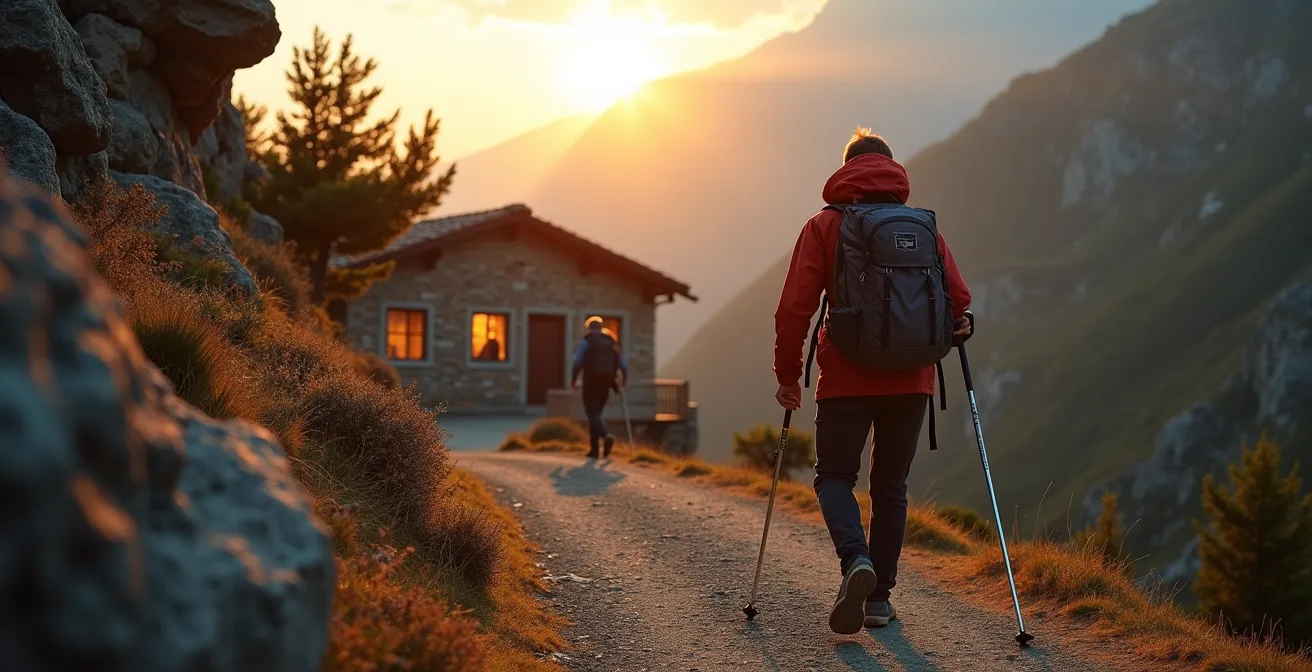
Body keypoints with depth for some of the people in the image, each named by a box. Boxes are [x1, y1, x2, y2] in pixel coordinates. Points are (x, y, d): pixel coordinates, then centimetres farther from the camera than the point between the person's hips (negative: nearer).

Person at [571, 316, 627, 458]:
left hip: (592, 381, -5)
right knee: (596, 412, 14)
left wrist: (573, 380, -1)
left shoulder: (586, 342, 0)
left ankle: (606, 435, -34)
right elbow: (622, 364, 10)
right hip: (606, 382, 5)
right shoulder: (611, 343, 15)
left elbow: (578, 362, -9)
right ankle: (594, 449, 11)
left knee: (592, 412, -6)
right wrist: (623, 379, 22)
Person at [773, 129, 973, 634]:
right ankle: (879, 596, 11)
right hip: (911, 381, 2)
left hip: (847, 379, -2)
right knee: (890, 485, 13)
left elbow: (794, 308, -5)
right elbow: (958, 298, 0)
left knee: (834, 477, 9)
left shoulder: (824, 226, 1)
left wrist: (787, 375, 3)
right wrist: (945, 333, 21)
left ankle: (856, 559, -19)